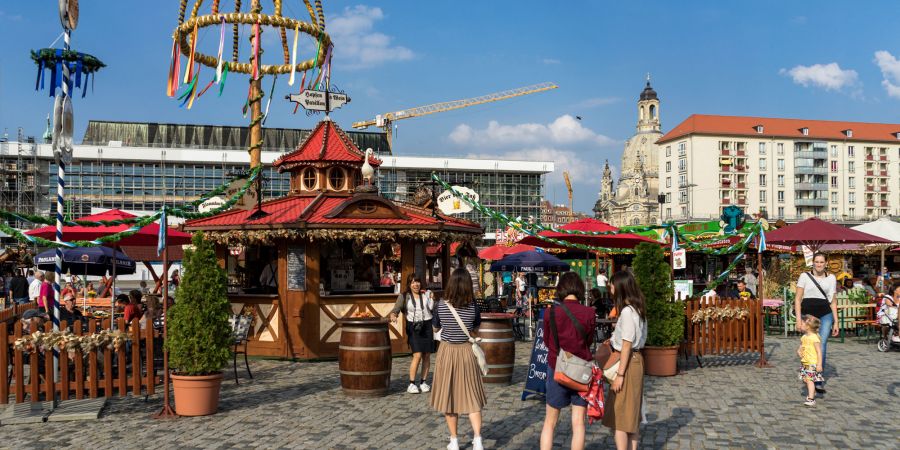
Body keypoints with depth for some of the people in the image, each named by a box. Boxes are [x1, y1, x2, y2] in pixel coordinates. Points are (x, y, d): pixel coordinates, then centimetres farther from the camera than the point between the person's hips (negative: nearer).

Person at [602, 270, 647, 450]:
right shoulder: (637, 309, 10)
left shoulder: (627, 311, -18)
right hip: (636, 359, 10)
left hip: (627, 362, -10)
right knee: (631, 413, 15)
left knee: (619, 415, -4)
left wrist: (619, 374, -18)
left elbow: (627, 346, -19)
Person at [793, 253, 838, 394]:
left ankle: (819, 380, -17)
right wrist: (799, 319, -5)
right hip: (808, 313, -1)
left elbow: (833, 301, 16)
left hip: (825, 314, 1)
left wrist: (835, 322, 11)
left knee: (822, 343, -15)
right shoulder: (805, 276, 5)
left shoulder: (831, 278, 13)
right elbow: (798, 299, 3)